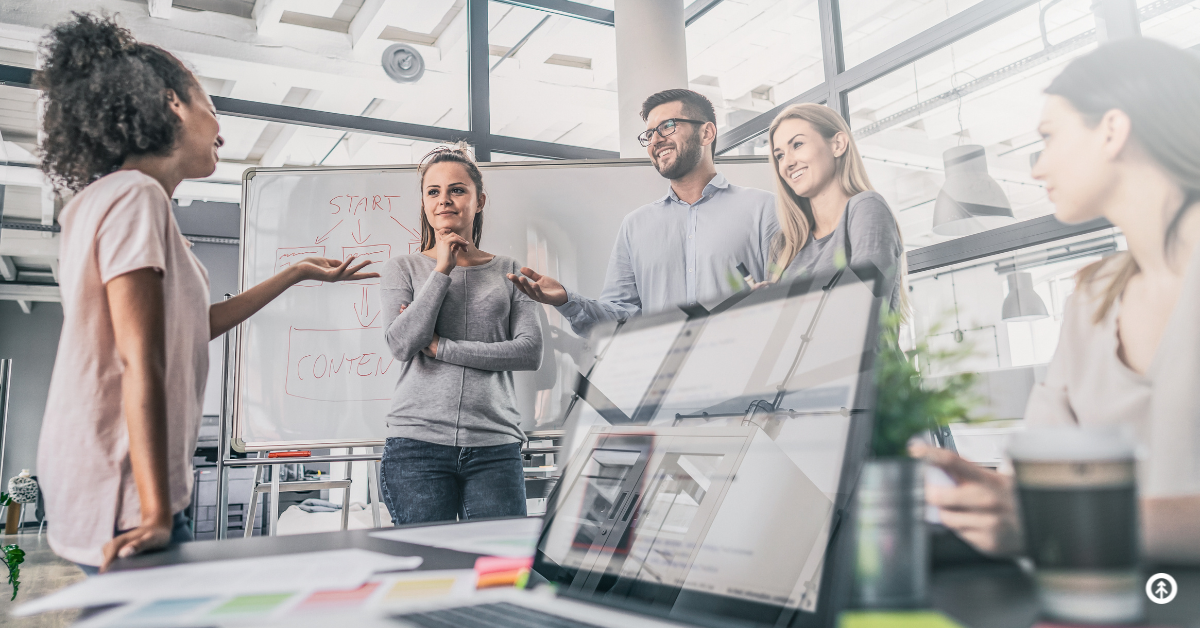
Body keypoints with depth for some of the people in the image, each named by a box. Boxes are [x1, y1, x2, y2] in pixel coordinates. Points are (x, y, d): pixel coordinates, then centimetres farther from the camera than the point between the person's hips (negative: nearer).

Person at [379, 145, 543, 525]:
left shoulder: (508, 272, 10)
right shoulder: (403, 268, 10)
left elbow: (531, 352, -2)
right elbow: (401, 344, -6)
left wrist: (440, 347, -6)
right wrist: (442, 269, -4)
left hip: (495, 446, 1)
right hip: (417, 442, 0)